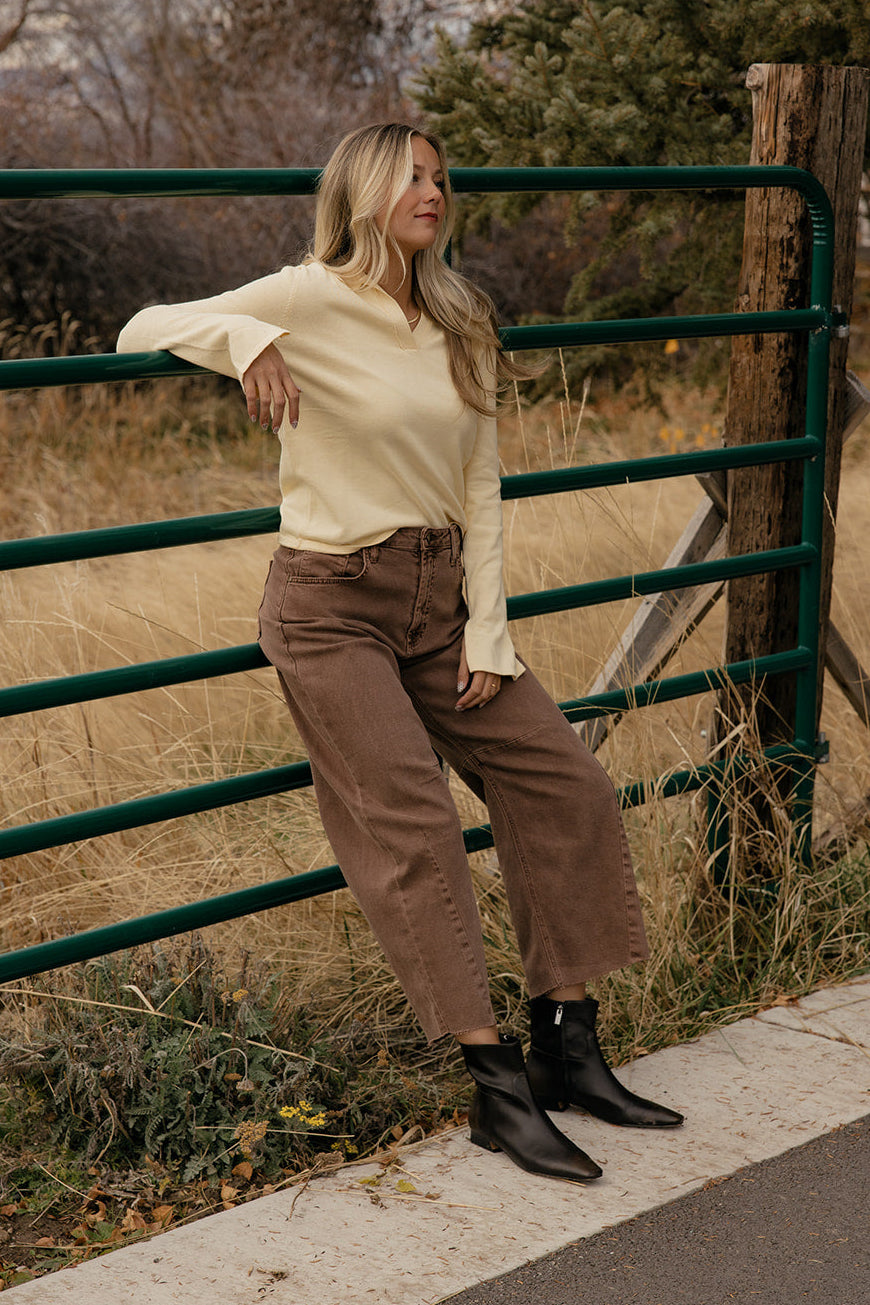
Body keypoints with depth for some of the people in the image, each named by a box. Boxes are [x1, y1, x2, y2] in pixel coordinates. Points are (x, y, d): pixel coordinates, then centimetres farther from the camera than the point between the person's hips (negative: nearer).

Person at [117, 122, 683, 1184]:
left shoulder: (460, 325, 10)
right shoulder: (314, 302, -8)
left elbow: (479, 490, 9)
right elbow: (143, 331, -7)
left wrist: (487, 631, 2)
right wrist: (241, 339, -26)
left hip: (438, 597, 7)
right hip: (332, 603, -7)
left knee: (565, 786, 1)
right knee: (409, 828, -14)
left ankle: (566, 1048, 11)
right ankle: (499, 1090, -10)